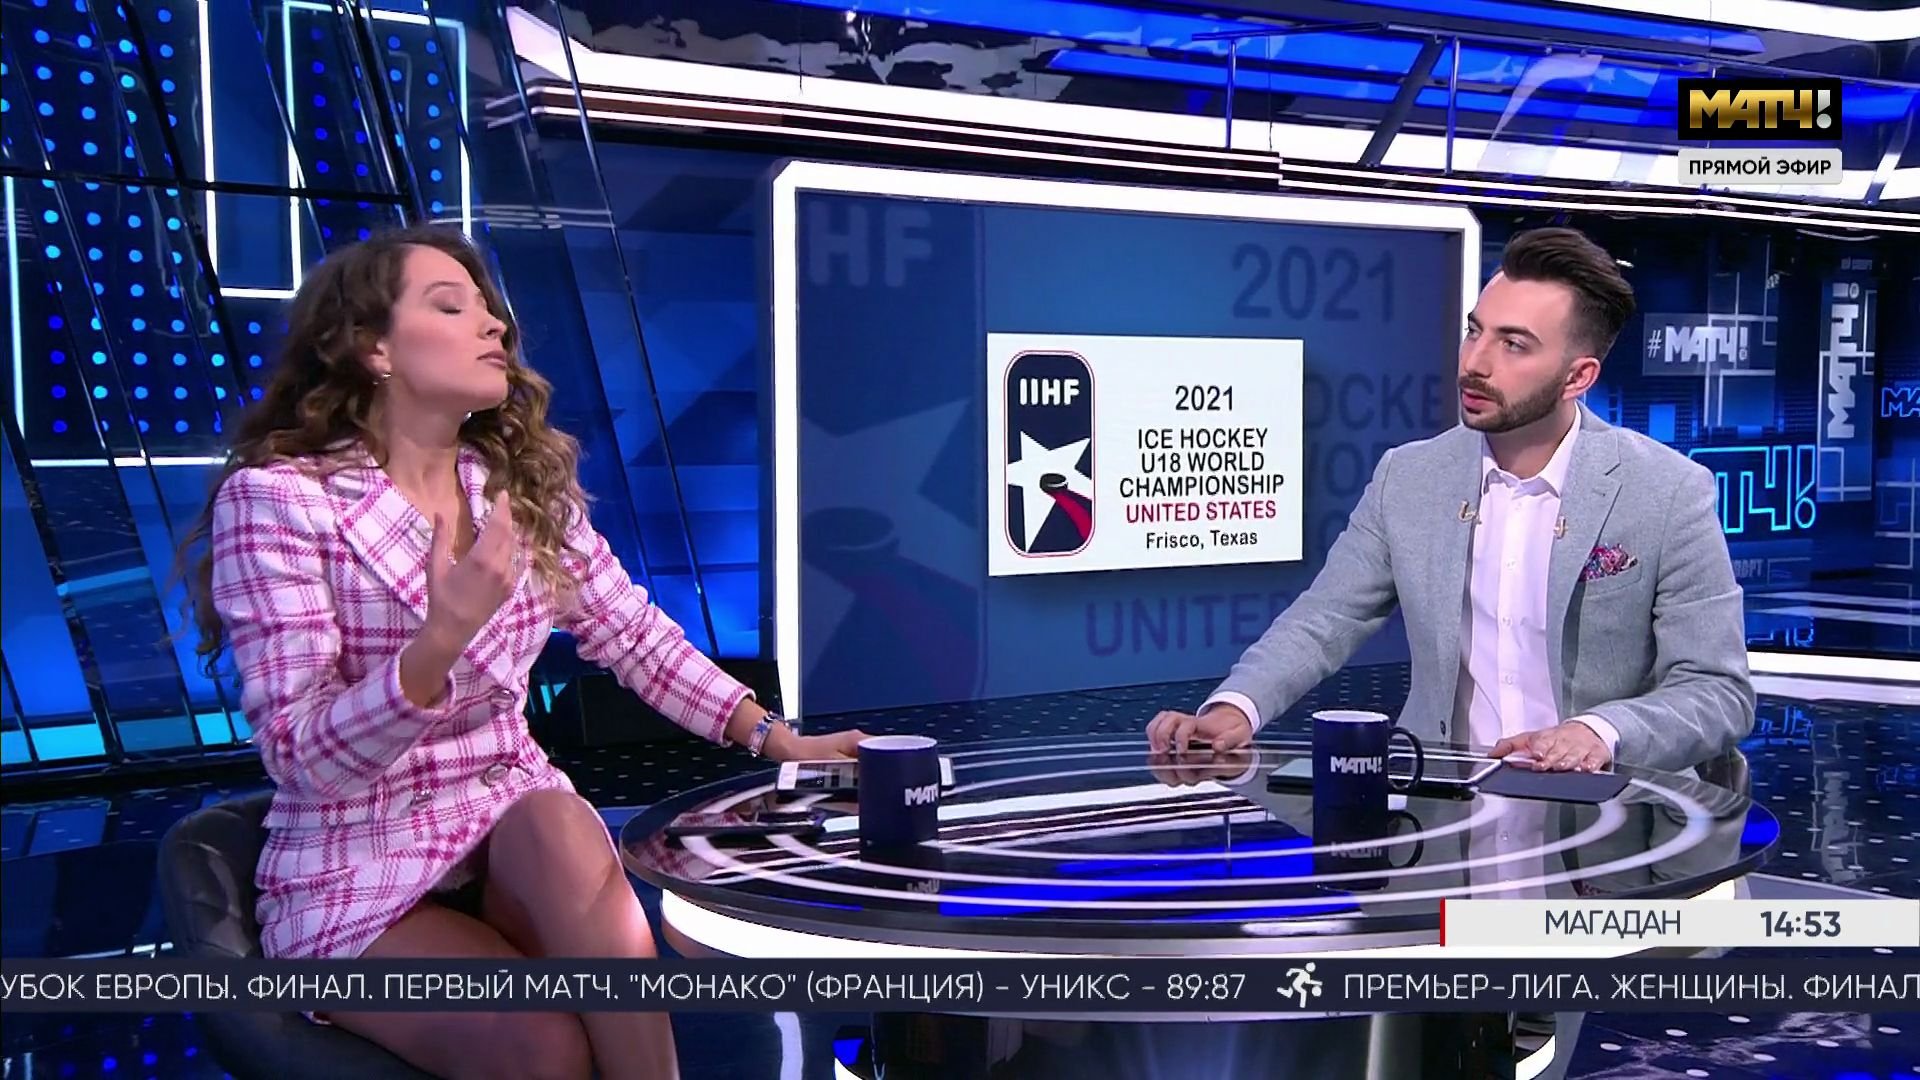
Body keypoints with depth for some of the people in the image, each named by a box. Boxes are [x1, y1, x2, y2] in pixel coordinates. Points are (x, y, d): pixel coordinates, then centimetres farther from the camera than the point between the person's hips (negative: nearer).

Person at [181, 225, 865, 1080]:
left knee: (560, 824, -32)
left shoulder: (526, 486, 4)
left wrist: (775, 737, 0)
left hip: (516, 836, 5)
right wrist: (441, 640, -34)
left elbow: (637, 637, 11)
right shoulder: (276, 498, -13)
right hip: (358, 879, -4)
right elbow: (301, 756, -18)